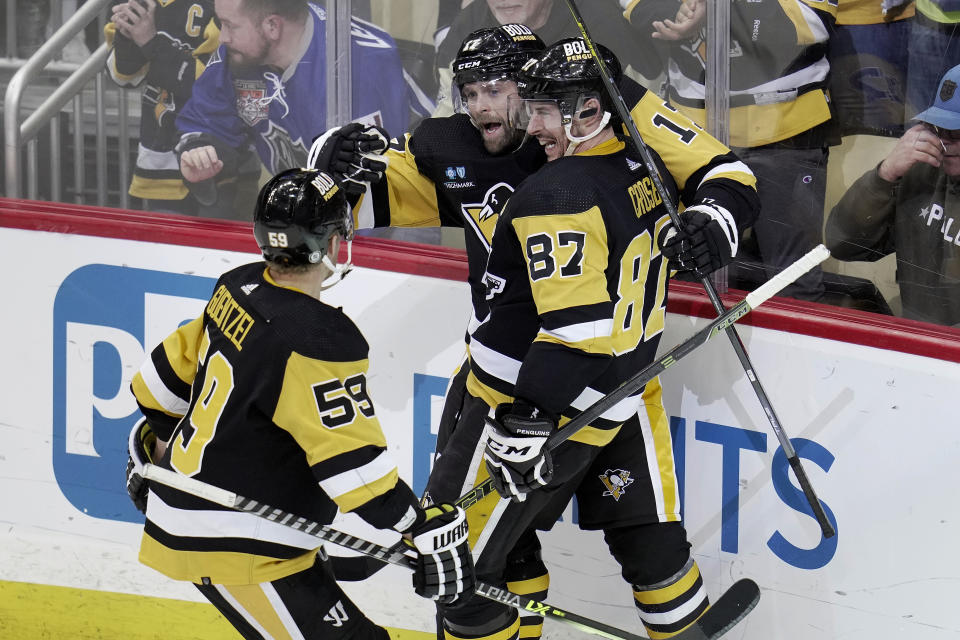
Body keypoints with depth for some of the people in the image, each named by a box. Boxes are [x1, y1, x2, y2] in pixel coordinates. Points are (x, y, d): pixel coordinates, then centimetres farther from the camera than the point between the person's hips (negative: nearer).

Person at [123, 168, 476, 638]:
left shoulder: (240, 288, 1)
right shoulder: (316, 342, -25)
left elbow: (179, 362, 16)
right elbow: (352, 460, -27)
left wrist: (159, 439, 33)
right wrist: (430, 530, -23)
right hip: (230, 544, -10)